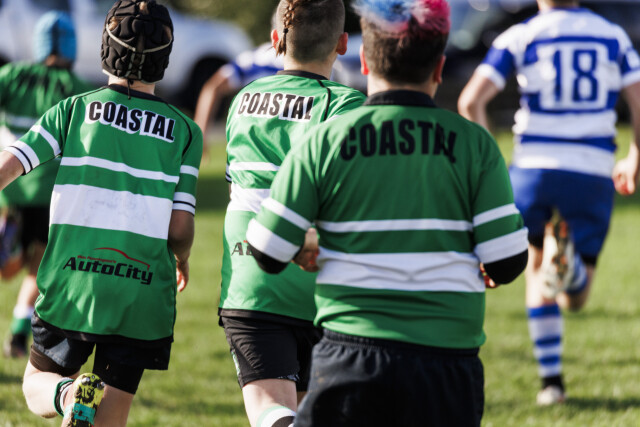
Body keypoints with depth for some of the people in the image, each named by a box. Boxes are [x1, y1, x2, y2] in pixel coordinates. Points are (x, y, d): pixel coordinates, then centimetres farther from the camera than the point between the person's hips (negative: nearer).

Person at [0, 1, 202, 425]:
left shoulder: (74, 110, 4)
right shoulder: (184, 131, 5)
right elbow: (180, 227, 1)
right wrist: (182, 262, 22)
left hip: (72, 284, 0)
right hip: (142, 293, 0)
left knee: (38, 385, 19)